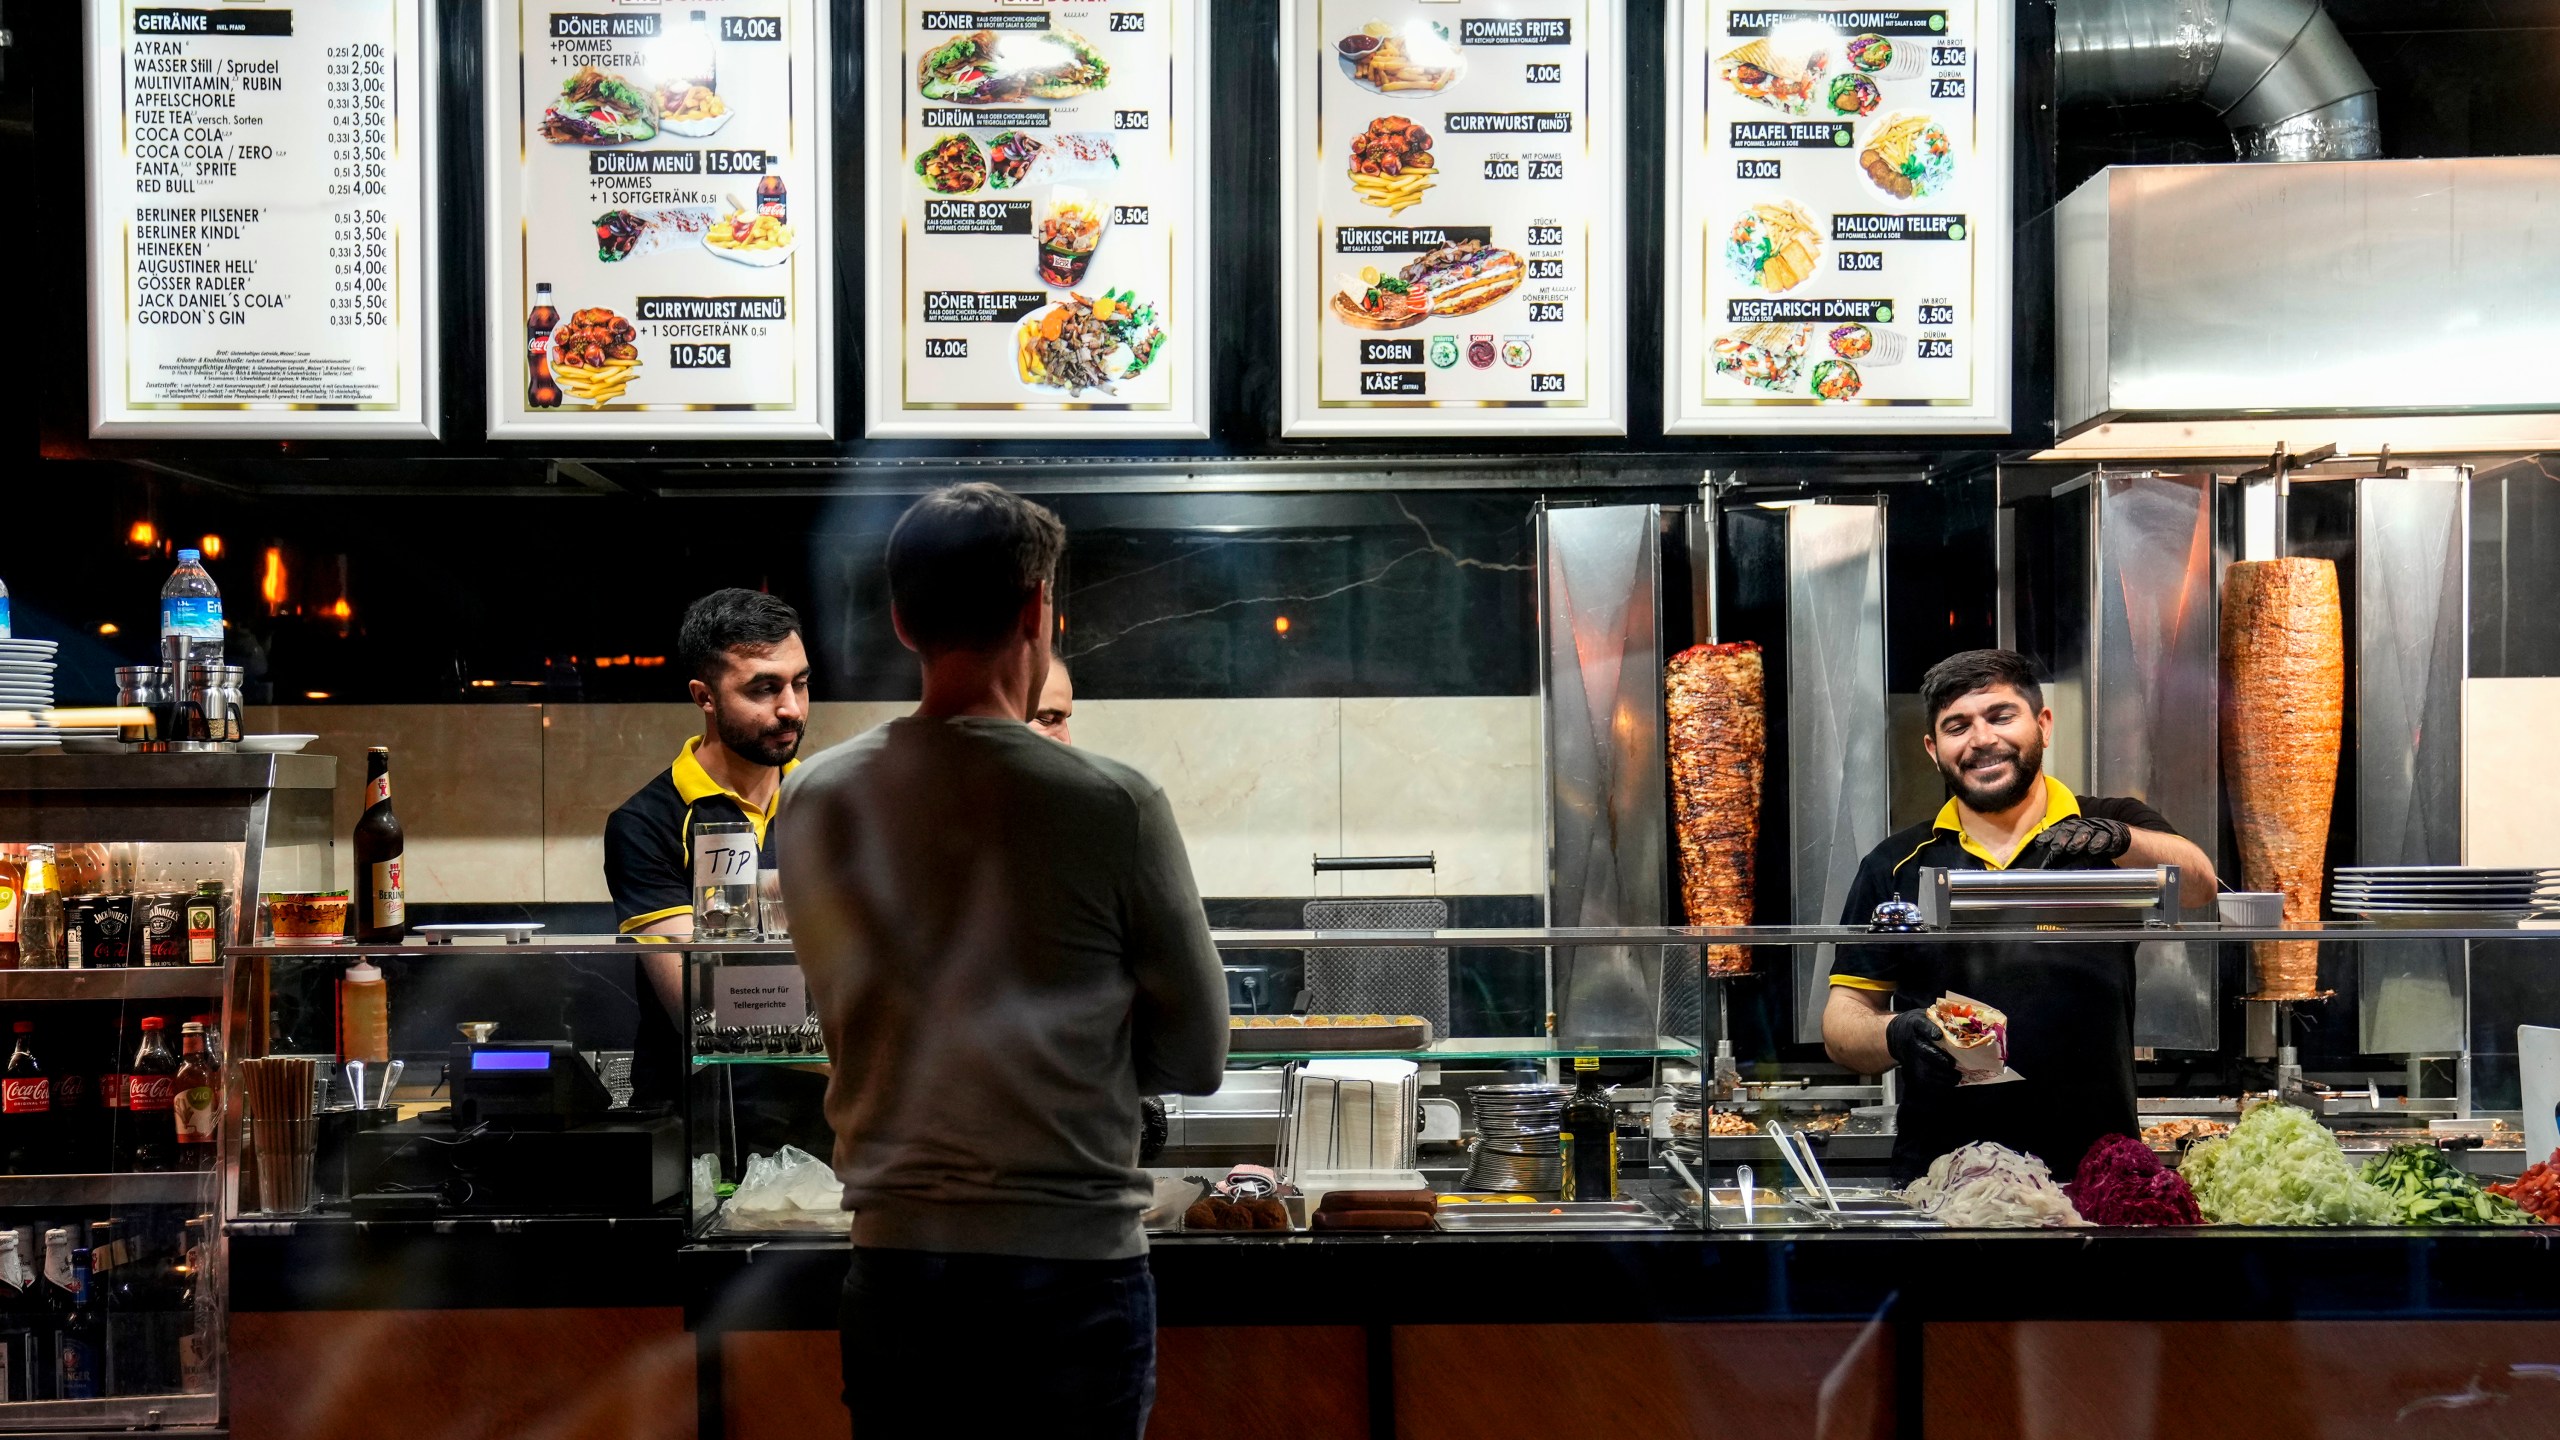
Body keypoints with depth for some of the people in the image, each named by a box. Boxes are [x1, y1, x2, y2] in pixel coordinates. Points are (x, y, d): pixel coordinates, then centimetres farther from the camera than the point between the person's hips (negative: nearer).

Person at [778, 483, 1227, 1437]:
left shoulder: (819, 800, 0)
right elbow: (1196, 1059, -2)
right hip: (1073, 1260, -3)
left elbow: (843, 1021, 10)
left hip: (897, 1259, 3)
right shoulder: (1113, 805, -10)